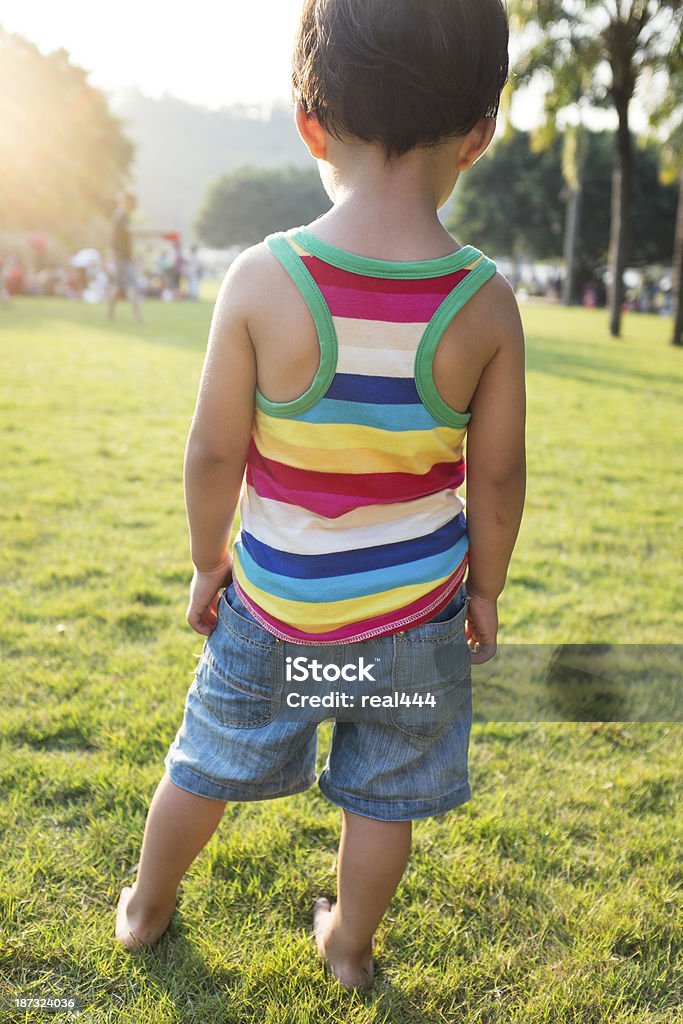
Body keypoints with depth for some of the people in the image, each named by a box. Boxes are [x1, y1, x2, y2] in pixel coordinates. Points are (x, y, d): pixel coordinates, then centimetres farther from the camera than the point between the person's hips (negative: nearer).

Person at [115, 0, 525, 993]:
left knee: (206, 764, 23)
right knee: (383, 797, 21)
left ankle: (145, 908, 47)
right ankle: (350, 946, 44)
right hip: (413, 610, 0)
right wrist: (485, 589, 9)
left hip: (273, 601, 0)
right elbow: (497, 478, -7)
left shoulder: (260, 281, -20)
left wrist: (208, 561, 5)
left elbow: (213, 452, -12)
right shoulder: (486, 304, -16)